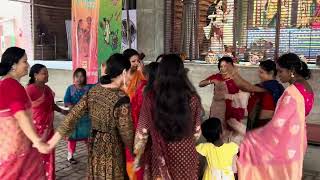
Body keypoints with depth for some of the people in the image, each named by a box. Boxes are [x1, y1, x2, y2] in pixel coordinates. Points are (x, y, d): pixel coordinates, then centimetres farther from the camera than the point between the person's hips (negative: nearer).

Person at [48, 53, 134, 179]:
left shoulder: (93, 91, -2)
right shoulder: (122, 99, -22)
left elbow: (73, 115, -1)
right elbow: (126, 132, -17)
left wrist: (56, 137, 5)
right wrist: (134, 151, 0)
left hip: (94, 144, 6)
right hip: (112, 148, -6)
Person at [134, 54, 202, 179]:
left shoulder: (151, 98, -15)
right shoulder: (192, 98, -12)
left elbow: (142, 132, -8)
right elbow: (197, 132, -2)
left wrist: (138, 155, 7)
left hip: (160, 155, 0)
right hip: (186, 154, 1)